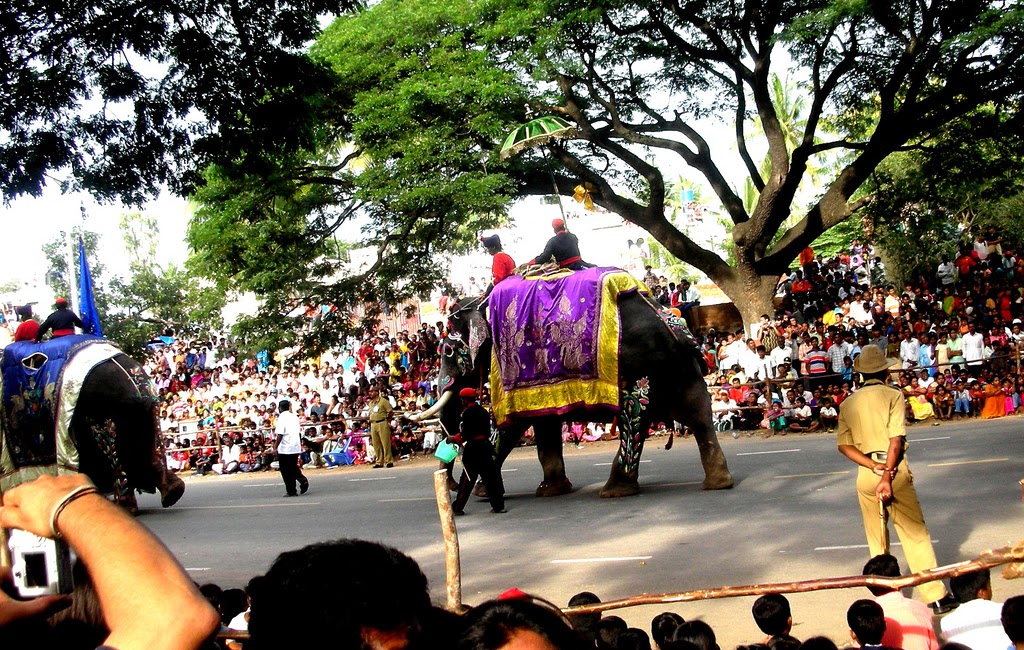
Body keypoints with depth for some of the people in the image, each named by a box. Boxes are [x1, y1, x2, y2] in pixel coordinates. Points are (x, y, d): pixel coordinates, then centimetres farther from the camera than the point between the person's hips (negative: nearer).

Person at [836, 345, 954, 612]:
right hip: (895, 469, -3)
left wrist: (873, 467, -9)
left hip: (866, 473, 3)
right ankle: (936, 597, 4)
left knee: (876, 539, 14)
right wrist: (887, 476, -17)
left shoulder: (847, 403, 10)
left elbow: (843, 444, 1)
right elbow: (896, 440, -14)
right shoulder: (893, 395, -3)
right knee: (916, 534, 3)